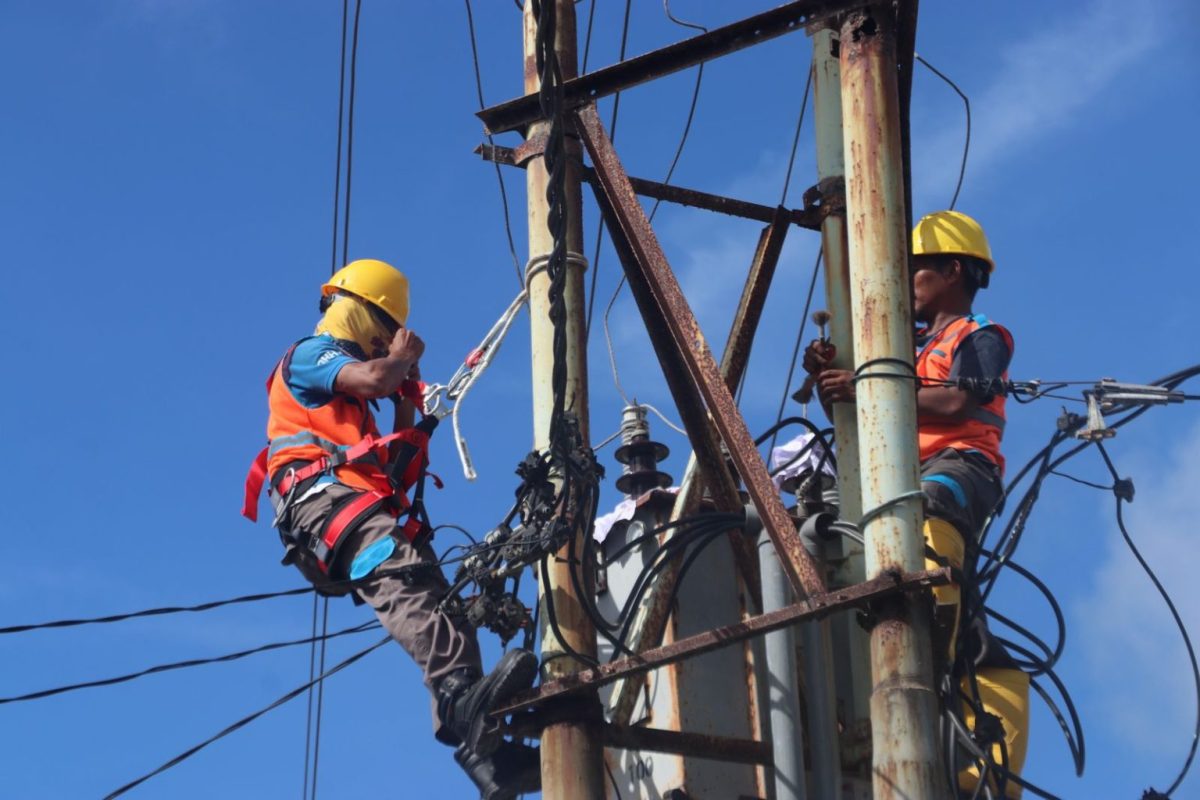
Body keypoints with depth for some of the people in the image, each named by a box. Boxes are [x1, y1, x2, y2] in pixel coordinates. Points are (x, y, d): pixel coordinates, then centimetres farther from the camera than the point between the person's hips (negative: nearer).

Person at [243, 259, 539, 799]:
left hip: (367, 502, 9)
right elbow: (376, 377, -11)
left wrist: (408, 394, 33)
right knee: (400, 577, -36)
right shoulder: (310, 355, 11)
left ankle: (483, 751, -26)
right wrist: (403, 357, 11)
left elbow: (396, 461, 37)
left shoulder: (348, 385, 39)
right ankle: (461, 694, -60)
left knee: (437, 602, -11)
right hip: (324, 492, -9)